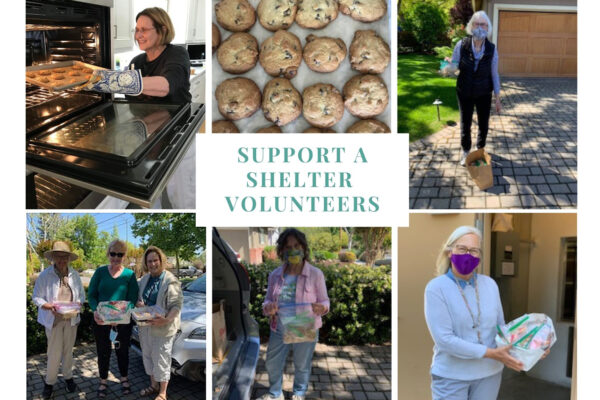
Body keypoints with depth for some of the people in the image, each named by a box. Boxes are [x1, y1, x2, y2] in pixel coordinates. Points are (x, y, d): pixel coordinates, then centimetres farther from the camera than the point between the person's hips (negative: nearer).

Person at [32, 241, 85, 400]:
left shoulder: (75, 275, -1)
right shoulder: (45, 275, -10)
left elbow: (82, 295, 7)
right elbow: (36, 297, -6)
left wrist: (77, 303, -14)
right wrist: (49, 306, -22)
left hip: (71, 319, 3)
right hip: (54, 320, -3)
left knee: (68, 350, 15)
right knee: (54, 353, 1)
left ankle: (68, 377, 33)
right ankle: (49, 382, 20)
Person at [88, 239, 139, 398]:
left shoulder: (129, 275, -5)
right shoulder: (100, 272, -2)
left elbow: (132, 299, -8)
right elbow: (91, 295, -2)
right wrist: (95, 310, -22)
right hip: (101, 320, 1)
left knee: (122, 350, 15)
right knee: (103, 351, 12)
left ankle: (124, 379, 35)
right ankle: (103, 381, 31)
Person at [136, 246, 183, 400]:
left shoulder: (170, 281, -12)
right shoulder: (144, 279, 9)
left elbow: (177, 305, -15)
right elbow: (138, 299, 19)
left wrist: (167, 319, -30)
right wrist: (138, 304, -5)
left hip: (162, 327, -6)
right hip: (145, 325, 6)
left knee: (161, 358, 1)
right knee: (148, 355, 16)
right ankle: (153, 385, 34)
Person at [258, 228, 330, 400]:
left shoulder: (315, 274, -10)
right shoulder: (275, 275, 0)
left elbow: (324, 301, -4)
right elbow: (268, 300, 6)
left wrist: (321, 308, -27)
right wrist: (268, 308, -18)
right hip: (279, 330, 3)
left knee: (302, 365, 14)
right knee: (272, 364, 16)